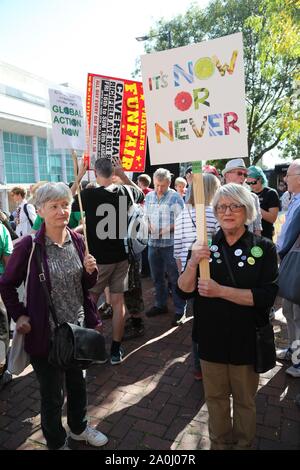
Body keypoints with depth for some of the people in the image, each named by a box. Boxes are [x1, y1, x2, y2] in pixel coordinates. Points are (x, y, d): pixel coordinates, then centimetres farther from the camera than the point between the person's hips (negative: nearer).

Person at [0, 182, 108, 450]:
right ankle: (56, 443, 42)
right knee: (52, 394, 14)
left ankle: (79, 427, 52)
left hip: (78, 328, 5)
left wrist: (91, 271, -13)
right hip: (46, 334, -4)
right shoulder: (29, 246, -17)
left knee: (78, 383, 24)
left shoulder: (78, 241, -3)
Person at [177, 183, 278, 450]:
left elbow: (266, 296, -18)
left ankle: (243, 444, 47)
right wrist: (193, 263, -24)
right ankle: (220, 442, 46)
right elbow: (184, 291, -6)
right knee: (215, 395, 20)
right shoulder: (205, 246, -3)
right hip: (211, 337, 2)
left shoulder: (263, 248, -9)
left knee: (244, 398, 20)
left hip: (246, 338, -1)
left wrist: (220, 291, -23)